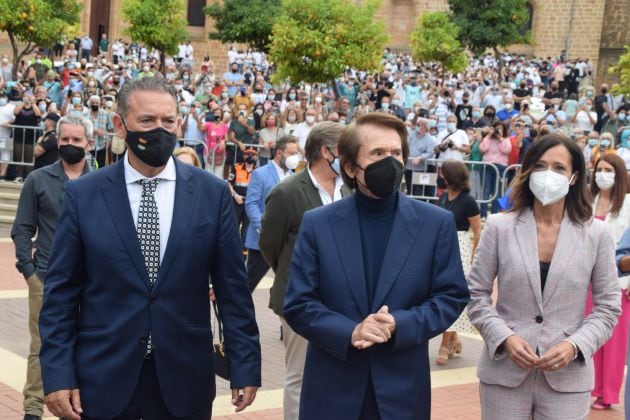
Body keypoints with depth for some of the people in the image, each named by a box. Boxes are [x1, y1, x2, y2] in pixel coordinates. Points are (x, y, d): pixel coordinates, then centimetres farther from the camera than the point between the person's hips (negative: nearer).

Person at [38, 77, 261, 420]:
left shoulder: (212, 193, 1)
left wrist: (245, 366, 0)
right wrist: (57, 374, -6)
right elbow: (61, 292, 0)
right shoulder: (83, 195, -1)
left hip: (184, 378, 1)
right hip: (102, 379, 0)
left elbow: (232, 288, 2)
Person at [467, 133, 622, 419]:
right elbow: (476, 294, 3)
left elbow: (607, 307, 4)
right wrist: (504, 338, -11)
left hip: (567, 376, 0)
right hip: (504, 371, 0)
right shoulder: (499, 227, 0)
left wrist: (575, 346, -11)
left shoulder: (596, 234, 1)